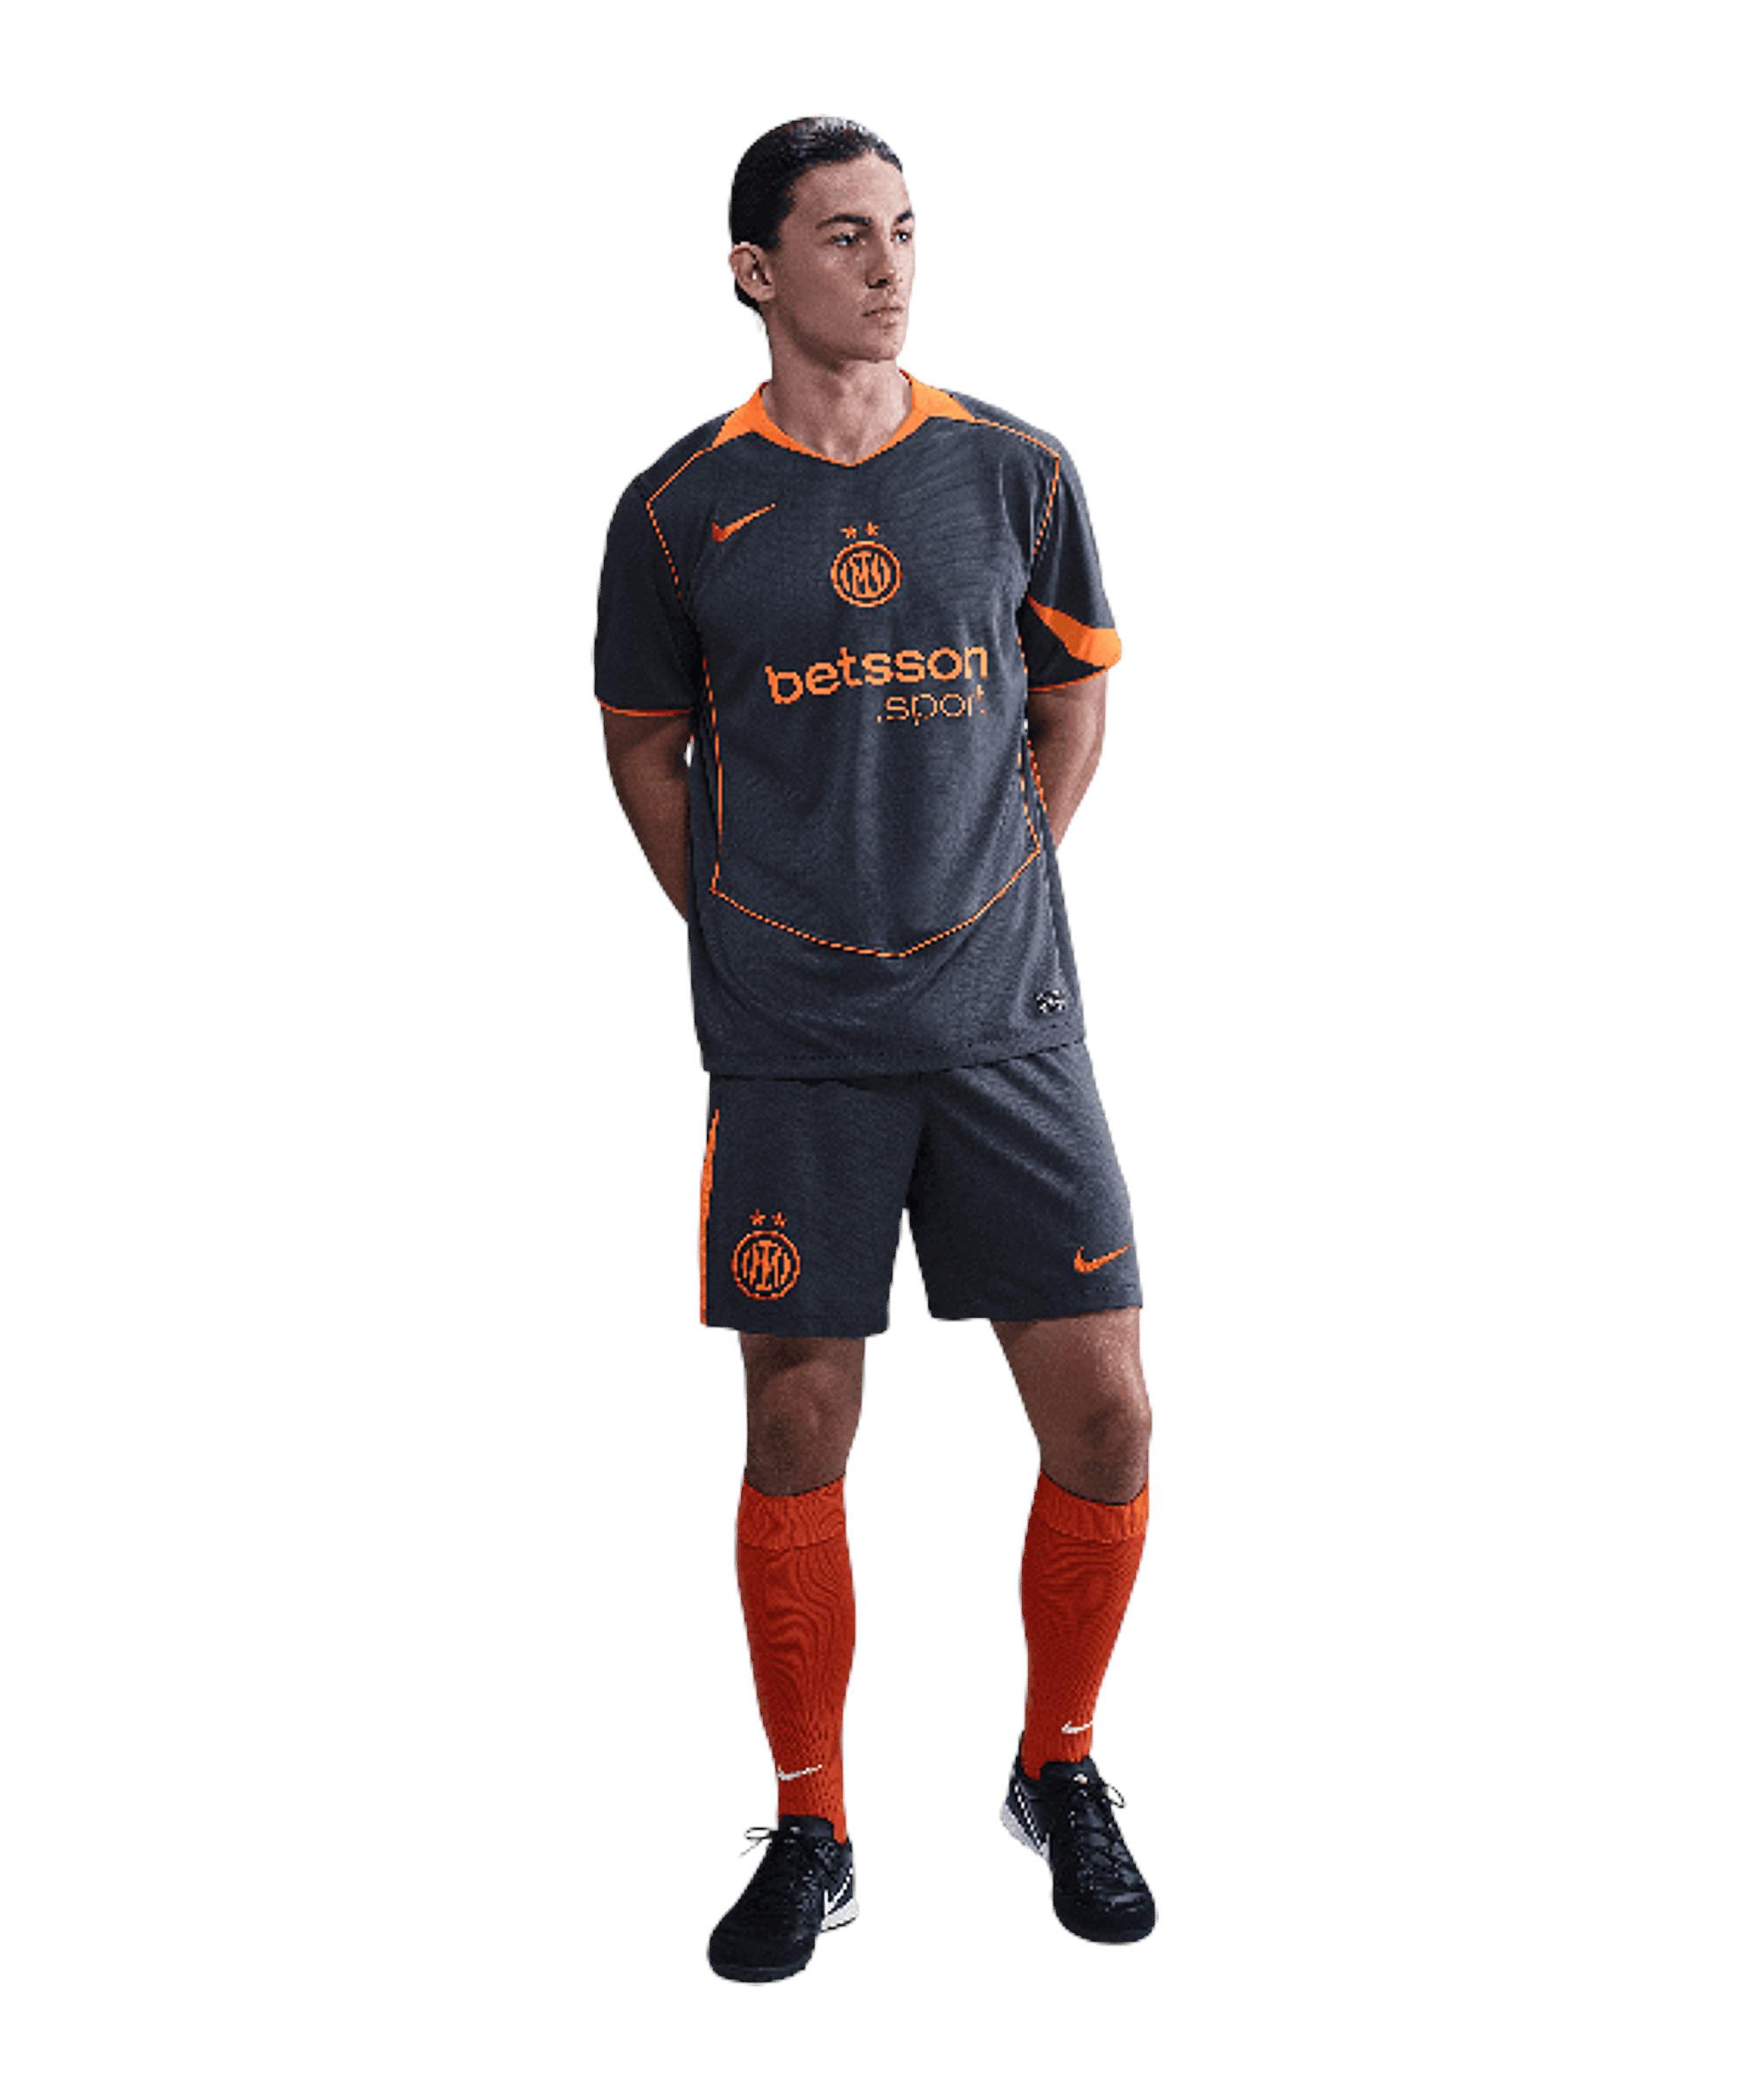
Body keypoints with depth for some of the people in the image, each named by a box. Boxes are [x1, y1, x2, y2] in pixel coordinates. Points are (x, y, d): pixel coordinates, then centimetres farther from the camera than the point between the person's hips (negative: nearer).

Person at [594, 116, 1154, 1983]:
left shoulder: (1016, 474, 5)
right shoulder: (678, 509, 1)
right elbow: (644, 749, 13)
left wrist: (983, 902, 10)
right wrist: (749, 933, 7)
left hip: (1007, 1022, 2)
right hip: (790, 1049, -1)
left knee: (1103, 1417, -1)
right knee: (798, 1436, 3)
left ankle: (1059, 1771, 24)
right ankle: (809, 1836, 20)